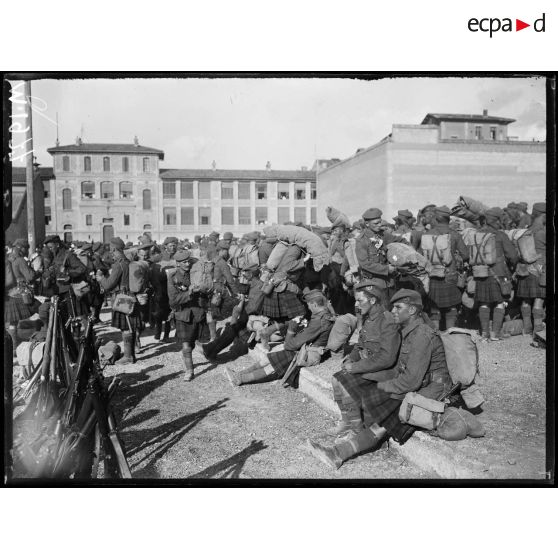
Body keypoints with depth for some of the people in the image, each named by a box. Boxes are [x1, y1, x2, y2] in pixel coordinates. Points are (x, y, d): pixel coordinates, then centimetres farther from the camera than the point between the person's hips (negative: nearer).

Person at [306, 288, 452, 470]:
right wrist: (366, 377, 1)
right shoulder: (409, 333, 11)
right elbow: (399, 370, 12)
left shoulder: (422, 335, -20)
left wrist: (381, 387, -14)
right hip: (417, 388, 9)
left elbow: (412, 381, -24)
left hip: (430, 393, -9)